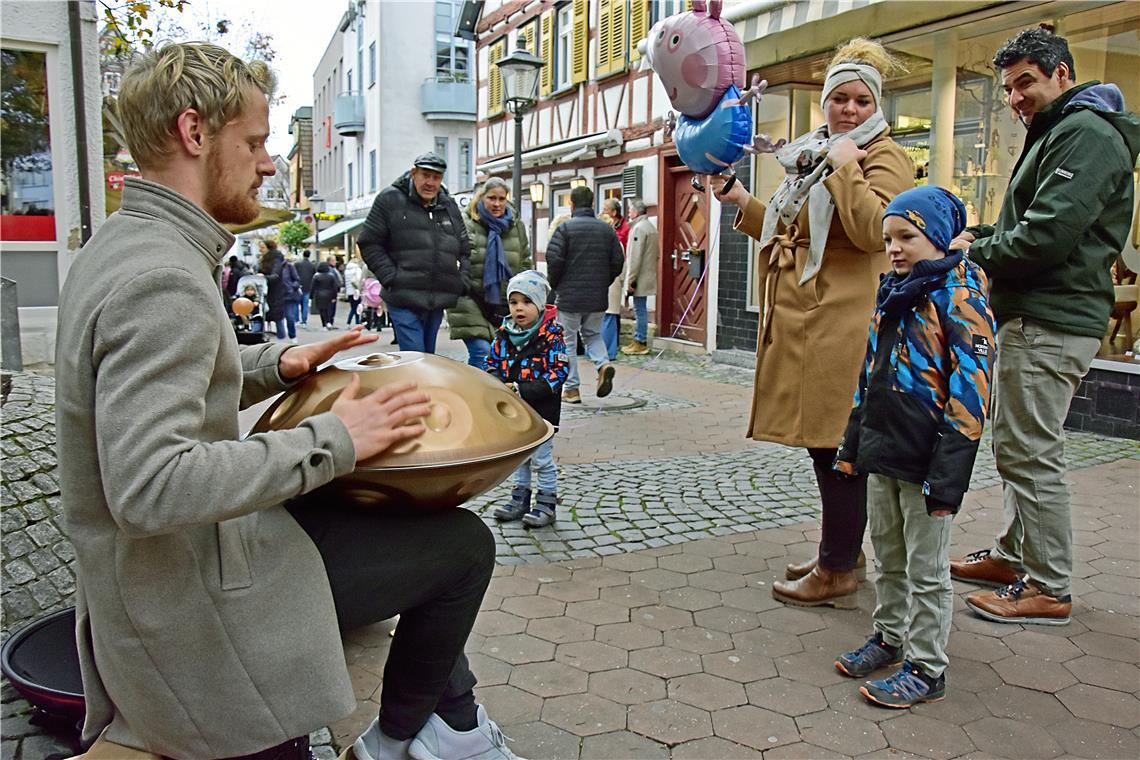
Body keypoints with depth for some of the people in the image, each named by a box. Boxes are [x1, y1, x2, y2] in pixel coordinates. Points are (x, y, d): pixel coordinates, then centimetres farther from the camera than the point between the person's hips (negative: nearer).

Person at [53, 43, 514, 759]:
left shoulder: (122, 243, 7)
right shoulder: (161, 279, -26)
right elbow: (149, 488, -35)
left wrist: (274, 365, 4)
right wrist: (332, 440, -27)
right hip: (192, 604, -10)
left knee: (413, 510, 21)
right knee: (465, 543, -5)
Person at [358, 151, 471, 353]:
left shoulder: (450, 207, 16)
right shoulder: (390, 199, 1)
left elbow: (464, 251, 23)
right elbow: (369, 243, 0)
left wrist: (462, 282, 8)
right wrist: (391, 278, -10)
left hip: (438, 302, 5)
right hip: (404, 300, -5)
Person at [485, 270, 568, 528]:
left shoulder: (551, 335, -13)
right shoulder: (504, 334, 2)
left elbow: (559, 371, -17)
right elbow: (492, 362, 10)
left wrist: (524, 391, -24)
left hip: (542, 411, -6)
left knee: (542, 459, 4)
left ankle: (547, 504, 18)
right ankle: (520, 499, 32)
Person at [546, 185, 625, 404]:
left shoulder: (565, 227, -8)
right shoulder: (607, 229, 5)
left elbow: (554, 259, -14)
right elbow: (618, 261, 4)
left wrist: (555, 285, 2)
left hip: (569, 296, -4)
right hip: (598, 296, 4)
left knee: (568, 341, 8)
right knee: (593, 334, 22)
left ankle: (571, 388, 9)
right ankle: (603, 364, -5)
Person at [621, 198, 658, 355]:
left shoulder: (638, 228, -16)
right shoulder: (651, 226, 15)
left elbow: (635, 258, -20)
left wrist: (630, 280, -17)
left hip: (639, 278, -9)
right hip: (648, 276, 9)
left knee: (640, 310, -4)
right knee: (641, 309, 14)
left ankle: (640, 343, 1)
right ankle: (638, 340, 20)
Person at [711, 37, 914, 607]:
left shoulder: (883, 158, -4)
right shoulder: (813, 157, 22)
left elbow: (873, 228, -22)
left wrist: (846, 166, -17)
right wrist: (742, 203, 21)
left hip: (843, 321, -9)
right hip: (806, 319, 9)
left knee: (837, 442, -4)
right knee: (819, 437, 15)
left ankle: (838, 570, 8)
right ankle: (842, 549, 29)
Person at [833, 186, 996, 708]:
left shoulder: (960, 295, -12)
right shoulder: (893, 292, 11)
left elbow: (970, 389, -17)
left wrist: (947, 476, -20)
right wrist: (853, 445, 16)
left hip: (927, 459, -7)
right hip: (883, 450, 7)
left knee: (926, 570, 5)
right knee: (888, 558, 20)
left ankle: (926, 669, 19)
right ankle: (889, 637, 37)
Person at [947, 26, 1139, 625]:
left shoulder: (1087, 132, -12)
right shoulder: (1057, 133, 23)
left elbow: (1047, 235, -22)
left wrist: (976, 253, -9)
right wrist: (982, 236, 5)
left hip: (1050, 324, -11)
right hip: (1034, 315, 11)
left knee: (1030, 453, -7)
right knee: (1019, 447, 16)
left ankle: (1049, 589, 2)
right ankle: (1013, 556, 28)